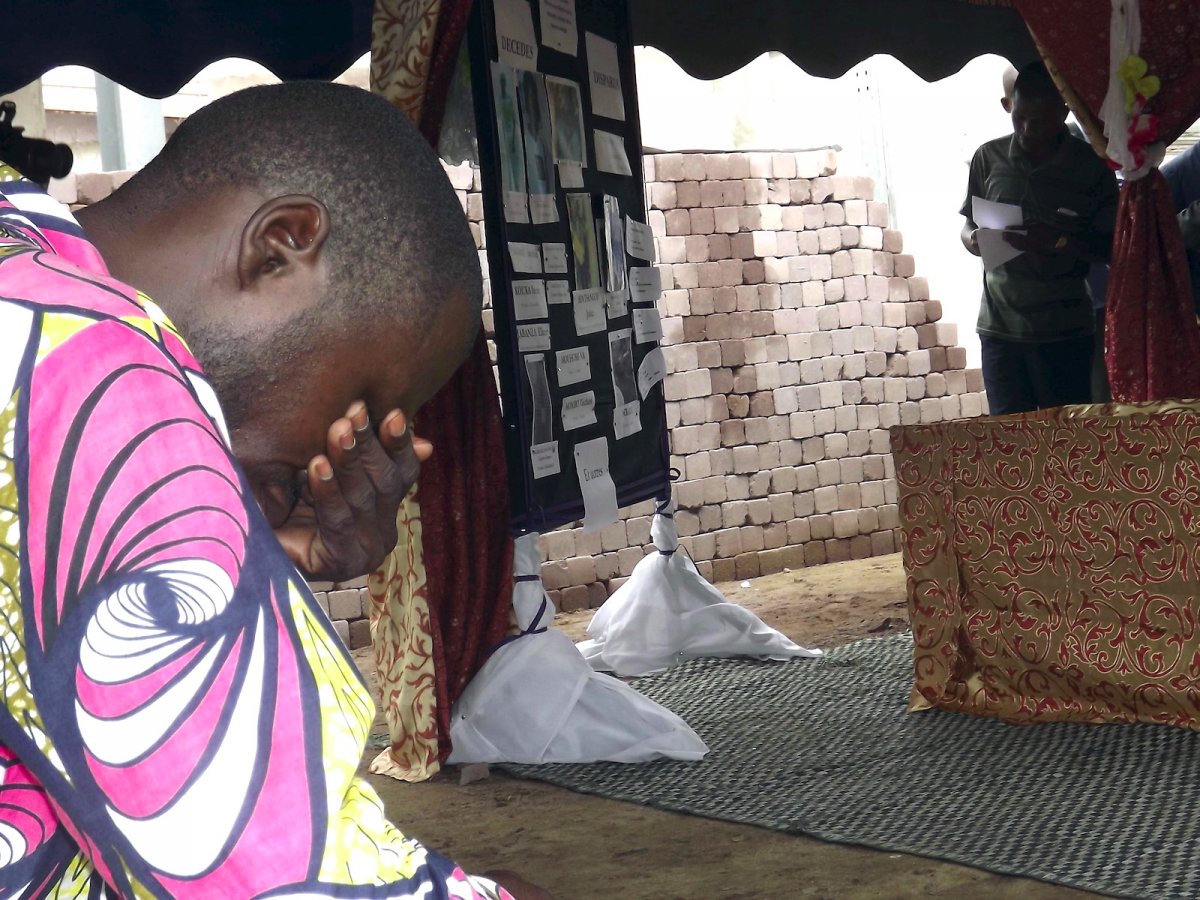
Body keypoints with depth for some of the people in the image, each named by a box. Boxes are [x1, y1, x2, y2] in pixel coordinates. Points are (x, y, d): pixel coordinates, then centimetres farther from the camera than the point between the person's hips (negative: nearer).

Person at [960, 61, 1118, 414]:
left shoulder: (1091, 167, -2)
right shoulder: (989, 157, 6)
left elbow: (1111, 246, -2)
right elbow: (967, 224, 14)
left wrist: (1058, 241, -19)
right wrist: (973, 239, -10)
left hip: (1064, 331, -2)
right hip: (999, 325, 2)